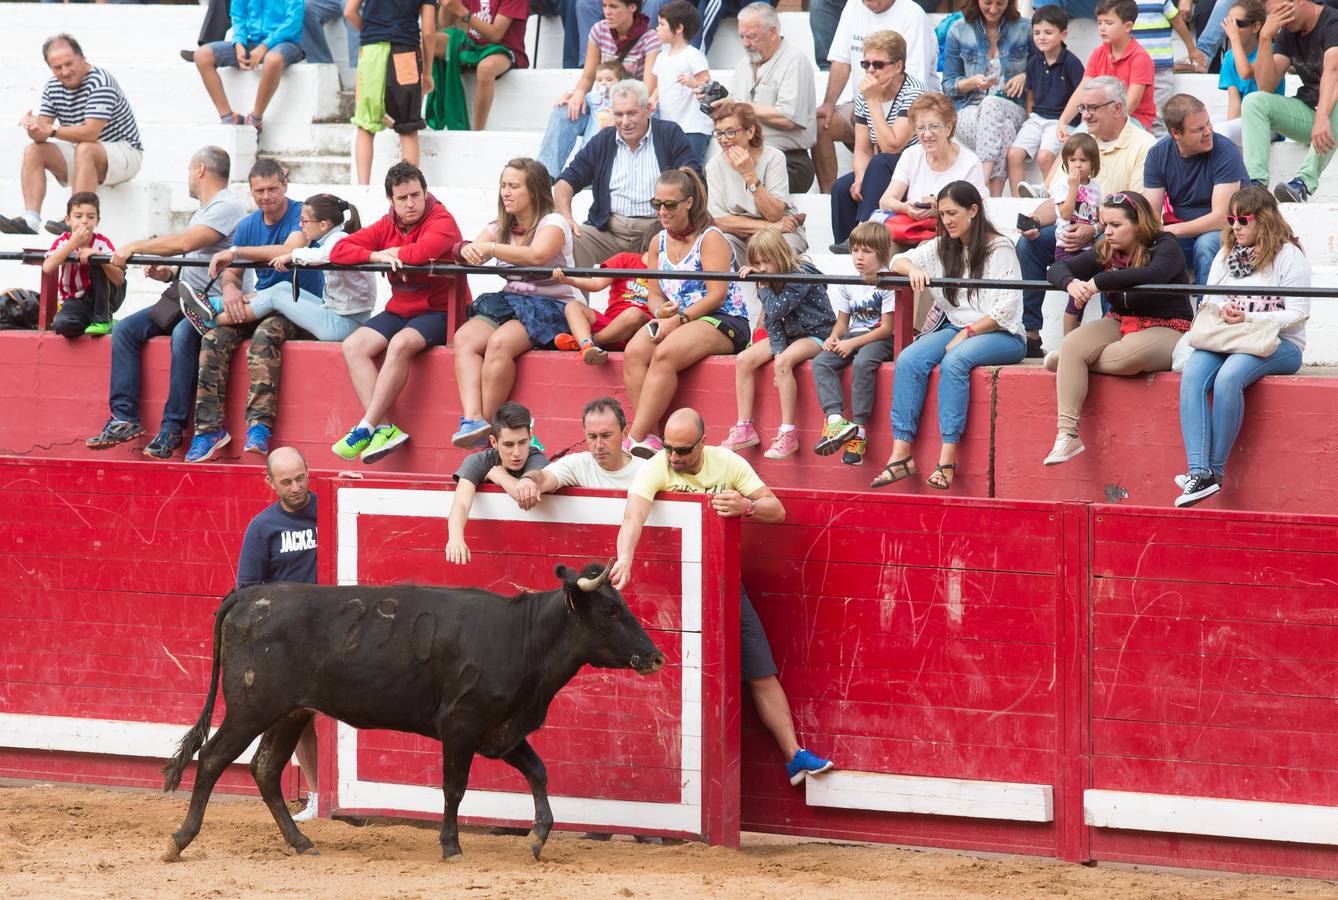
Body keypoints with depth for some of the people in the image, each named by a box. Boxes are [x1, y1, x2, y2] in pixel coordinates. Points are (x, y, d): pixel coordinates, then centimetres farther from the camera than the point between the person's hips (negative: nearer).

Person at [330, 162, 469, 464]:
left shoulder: (442, 221, -8)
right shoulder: (386, 227, 9)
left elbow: (423, 252, -28)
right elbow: (339, 251, 3)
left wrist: (392, 253, -9)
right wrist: (376, 256, -15)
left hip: (439, 312, -7)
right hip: (400, 310, 7)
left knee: (401, 343, -35)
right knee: (353, 346, -16)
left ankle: (366, 428, -31)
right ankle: (385, 428, -27)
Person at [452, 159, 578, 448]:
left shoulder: (553, 224, -3)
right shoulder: (500, 227, 18)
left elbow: (537, 255, -23)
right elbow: (476, 254, 5)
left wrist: (490, 248, -25)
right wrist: (467, 251, -19)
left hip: (550, 307, -6)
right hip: (508, 303, 6)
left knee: (500, 342, -34)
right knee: (465, 338, -24)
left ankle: (487, 424, -30)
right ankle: (472, 419, -39)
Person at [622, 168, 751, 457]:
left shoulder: (710, 239, -5)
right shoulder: (659, 243, 17)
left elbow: (717, 295, -13)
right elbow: (655, 294, 18)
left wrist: (679, 320, -20)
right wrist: (660, 312, -7)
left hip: (722, 321, -6)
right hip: (673, 322, 6)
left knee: (664, 354, -34)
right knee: (634, 352, -25)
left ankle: (635, 440, -35)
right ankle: (649, 440, -32)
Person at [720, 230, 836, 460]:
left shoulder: (801, 275, -20)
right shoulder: (768, 280, 3)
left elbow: (776, 310, -27)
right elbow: (772, 323, -1)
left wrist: (763, 286, -18)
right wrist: (778, 351, -15)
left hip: (817, 334, -8)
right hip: (790, 335, 8)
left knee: (783, 362, -35)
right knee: (744, 360, -8)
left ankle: (788, 434, -32)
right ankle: (744, 429, -8)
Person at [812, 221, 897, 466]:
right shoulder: (847, 285, 12)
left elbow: (887, 328, -13)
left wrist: (853, 343, -18)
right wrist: (834, 337, -7)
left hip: (879, 340, -6)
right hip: (852, 338, 6)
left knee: (863, 363, -36)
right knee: (821, 362, -19)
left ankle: (859, 430, -34)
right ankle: (835, 420, -36)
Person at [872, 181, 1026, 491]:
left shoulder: (1000, 249, -5)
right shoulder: (942, 247, 14)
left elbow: (1006, 308, -11)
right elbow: (898, 261, 16)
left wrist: (967, 334, -17)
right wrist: (914, 269, -8)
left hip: (1000, 335, -6)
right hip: (954, 328, 6)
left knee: (954, 360, -36)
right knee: (909, 360, -23)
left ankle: (948, 459, -38)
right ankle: (901, 455, -28)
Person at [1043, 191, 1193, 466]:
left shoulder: (1165, 247, -8)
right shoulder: (1106, 252, 8)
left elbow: (1154, 273, -31)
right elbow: (1058, 268, 4)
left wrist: (1099, 282, -33)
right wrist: (1070, 284, -23)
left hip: (1166, 330, -5)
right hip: (1120, 324, 5)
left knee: (1131, 352, -40)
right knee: (1072, 343, -24)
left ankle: (1069, 360, -9)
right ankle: (1067, 434, -29)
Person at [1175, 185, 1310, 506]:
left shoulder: (1287, 254, -1)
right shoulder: (1226, 254, 19)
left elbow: (1297, 313, -7)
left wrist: (1249, 319, -16)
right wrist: (1222, 311, -4)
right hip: (1227, 341, 5)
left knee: (1228, 377, -36)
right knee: (1192, 377, -28)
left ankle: (1216, 469, -28)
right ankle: (1198, 473, -38)